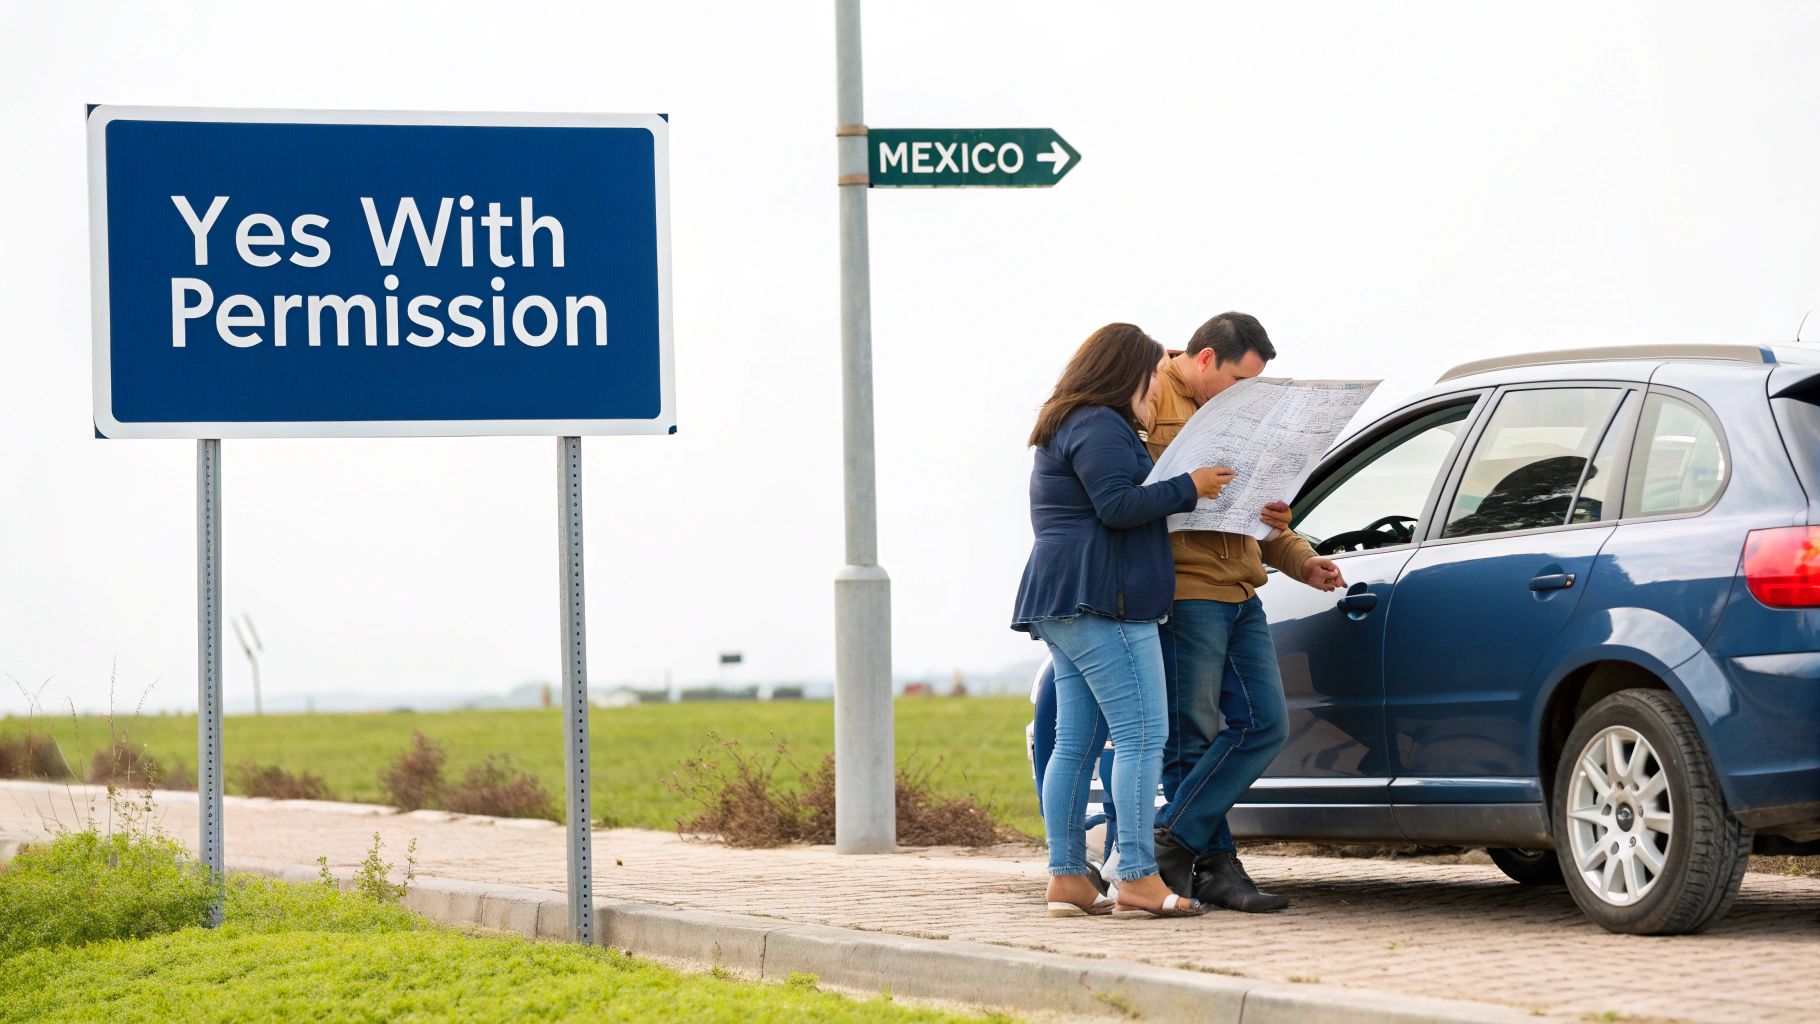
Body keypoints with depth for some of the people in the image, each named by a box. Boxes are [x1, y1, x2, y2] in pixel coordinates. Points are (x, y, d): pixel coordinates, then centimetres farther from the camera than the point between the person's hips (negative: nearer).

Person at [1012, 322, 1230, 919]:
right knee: (1141, 736, -13)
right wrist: (1190, 487, -12)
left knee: (1075, 745, 8)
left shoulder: (1066, 427, 24)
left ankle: (1067, 879, 6)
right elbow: (1117, 505, -20)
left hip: (1063, 605, 11)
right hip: (1101, 601, -11)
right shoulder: (1100, 428, -10)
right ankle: (1138, 881, -18)